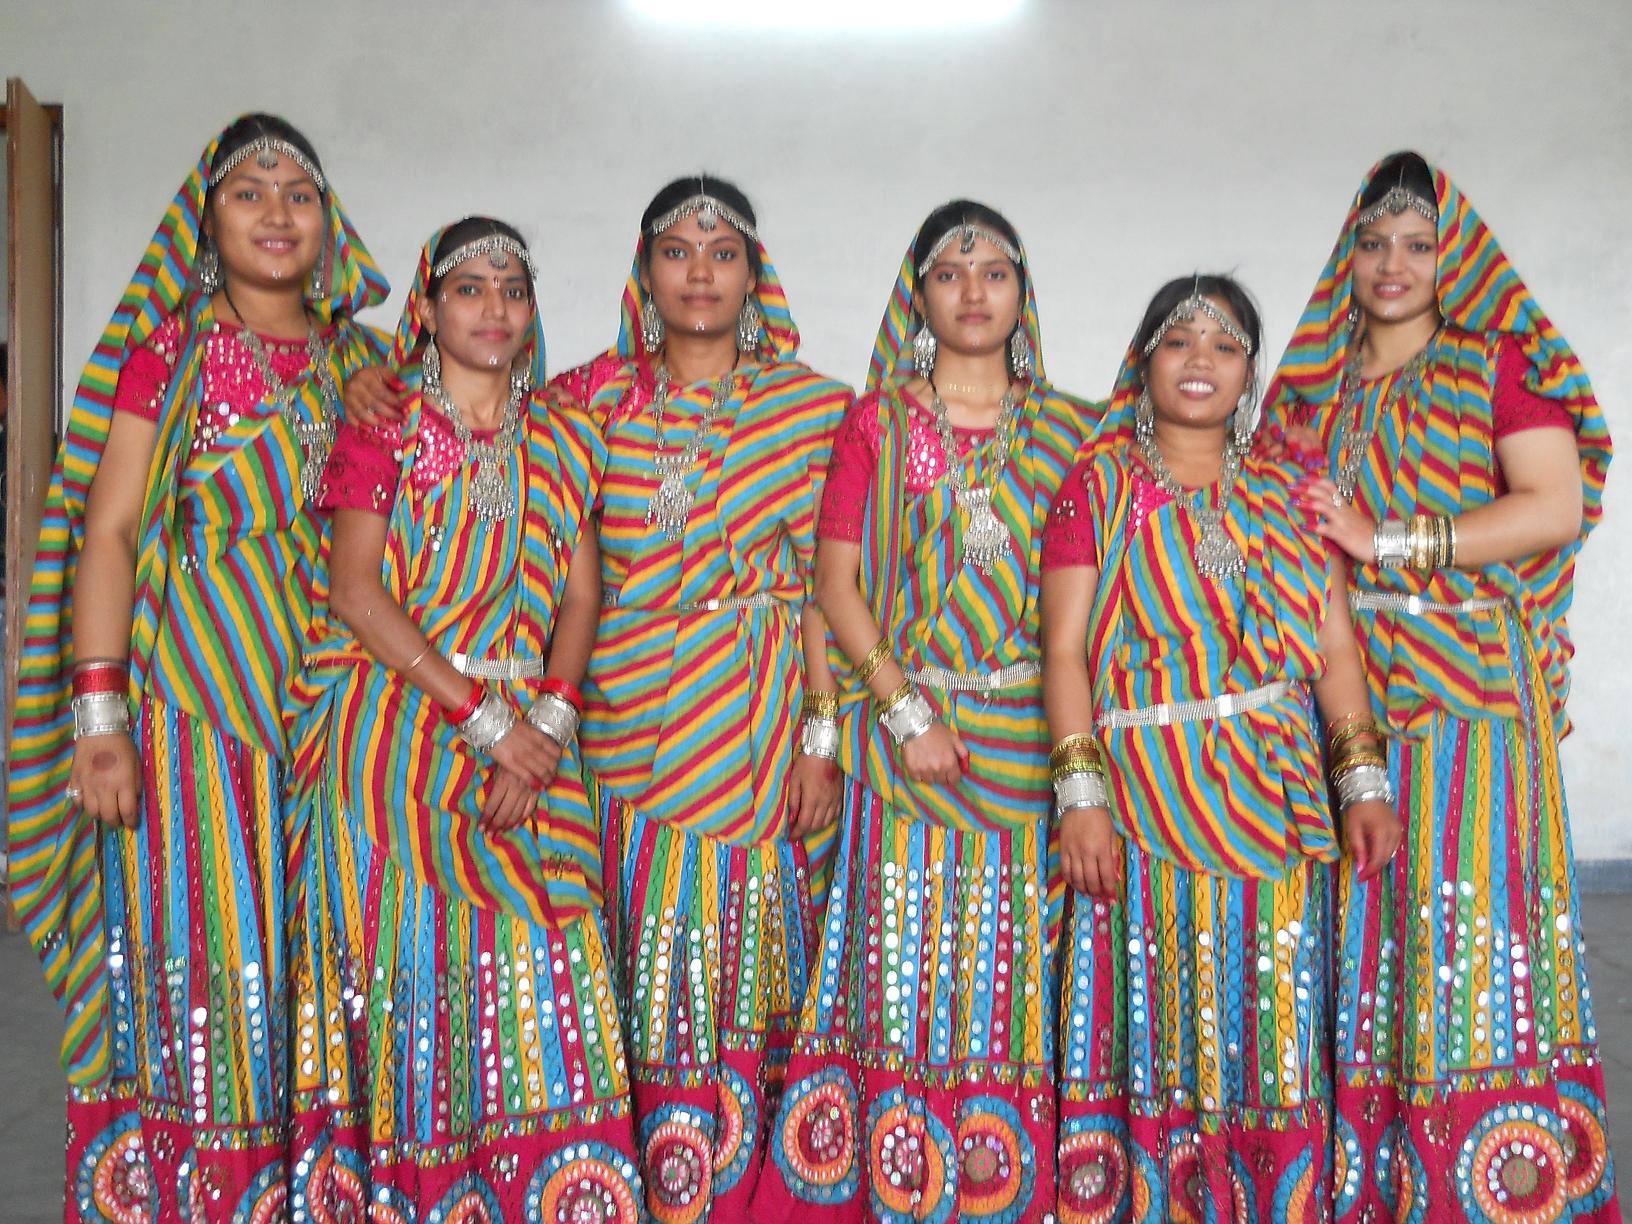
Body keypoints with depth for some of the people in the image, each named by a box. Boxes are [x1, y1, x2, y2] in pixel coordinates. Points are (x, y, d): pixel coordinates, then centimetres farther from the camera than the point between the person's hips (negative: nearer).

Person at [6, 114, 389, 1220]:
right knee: (197, 956, 0)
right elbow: (108, 529, -4)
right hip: (192, 702, -3)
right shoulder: (170, 348, 1)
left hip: (325, 702, 3)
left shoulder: (361, 363, 12)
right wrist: (99, 712, -13)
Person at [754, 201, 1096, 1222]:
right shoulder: (880, 420, 6)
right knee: (904, 955, -1)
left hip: (1029, 735, 2)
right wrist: (905, 710, -9)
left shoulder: (1069, 431, 10)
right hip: (905, 730, -1)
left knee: (1013, 971, 4)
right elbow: (836, 576, 0)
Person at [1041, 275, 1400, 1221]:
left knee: (1275, 1031, 7)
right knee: (1161, 1032, 3)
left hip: (1276, 803, 3)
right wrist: (1080, 792, -12)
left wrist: (1363, 781, -3)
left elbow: (1336, 645, 7)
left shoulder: (1289, 490, 11)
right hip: (1146, 805, -2)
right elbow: (1065, 650, -3)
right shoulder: (1101, 483, 3)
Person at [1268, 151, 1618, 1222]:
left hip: (1471, 688, -4)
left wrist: (1390, 543, -12)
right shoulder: (1317, 383, 17)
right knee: (1358, 923, 2)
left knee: (1469, 909, -7)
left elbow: (1554, 507, -8)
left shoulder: (1499, 363, 4)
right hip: (1344, 686, 4)